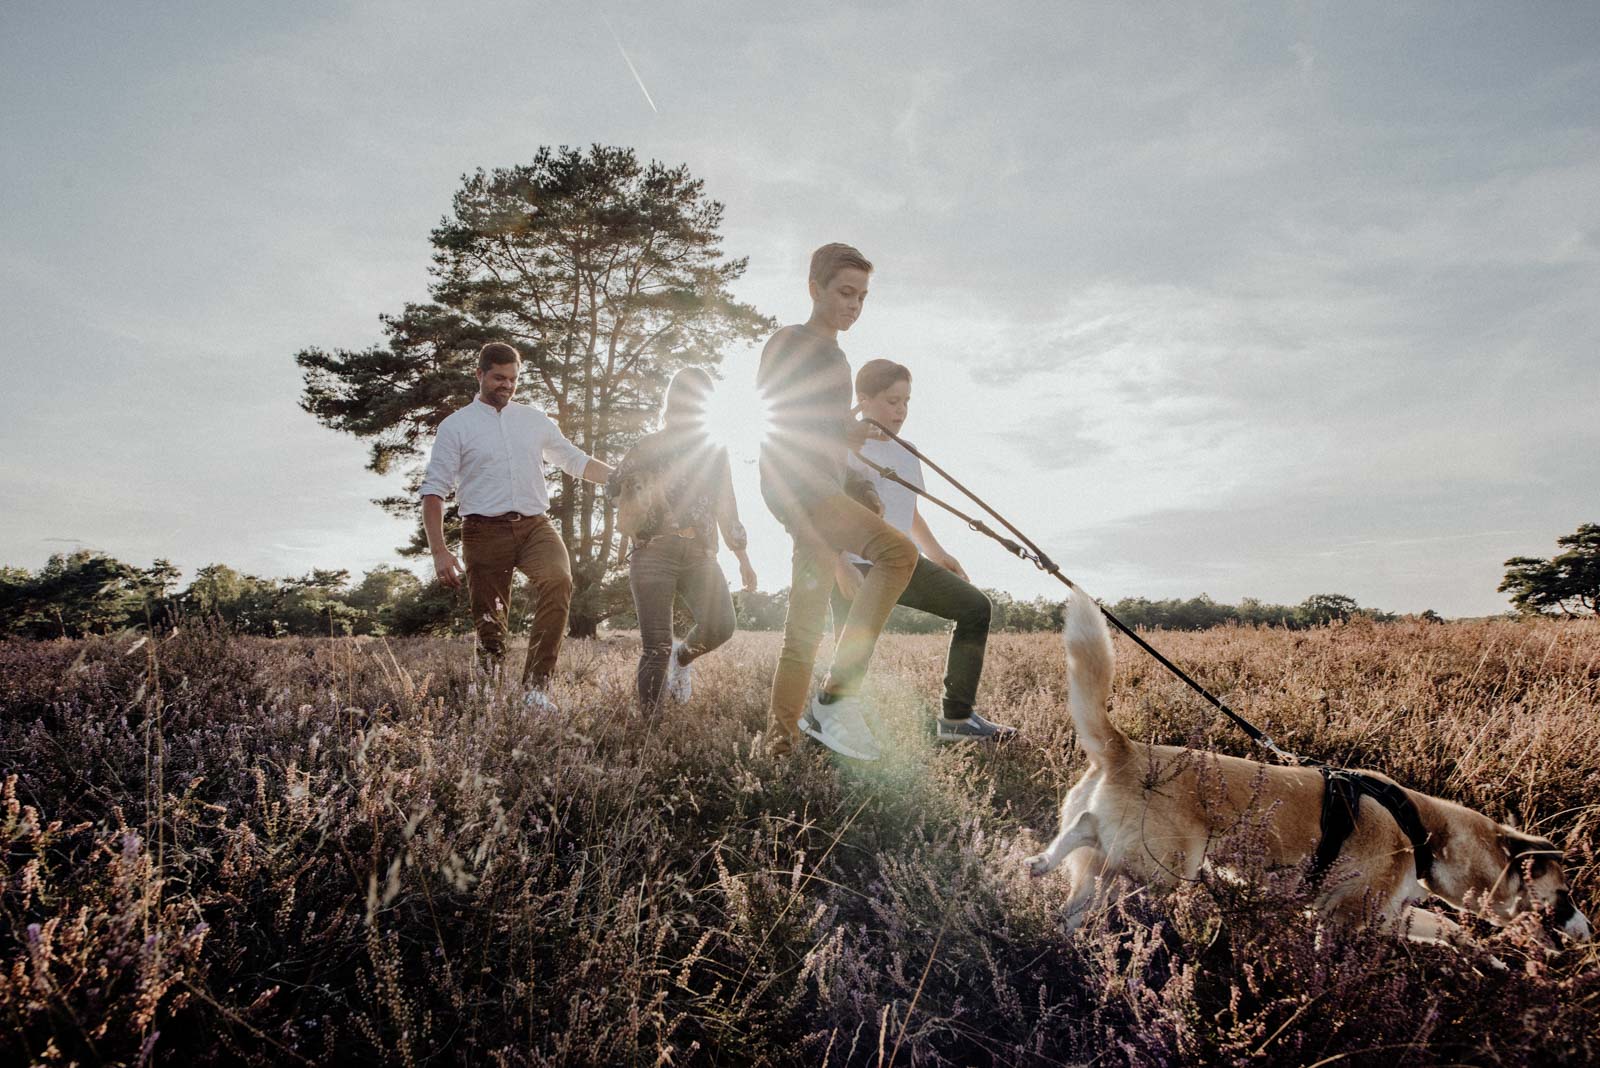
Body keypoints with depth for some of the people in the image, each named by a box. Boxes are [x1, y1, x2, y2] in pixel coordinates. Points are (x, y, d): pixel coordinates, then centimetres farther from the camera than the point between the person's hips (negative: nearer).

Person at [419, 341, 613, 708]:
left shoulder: (535, 420, 16)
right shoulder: (456, 425, 6)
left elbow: (575, 460, 24)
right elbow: (434, 490, 2)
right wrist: (439, 550, -8)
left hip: (534, 525, 2)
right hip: (485, 530, -2)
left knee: (558, 581, -27)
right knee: (490, 624, -3)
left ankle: (535, 685, -26)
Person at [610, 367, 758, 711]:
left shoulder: (716, 452, 18)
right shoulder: (649, 447, 9)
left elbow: (727, 509, 20)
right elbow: (626, 519, 11)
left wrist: (743, 559, 15)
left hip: (700, 556, 3)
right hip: (654, 552, -3)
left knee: (720, 626, -19)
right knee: (657, 646, -10)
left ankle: (682, 656, 14)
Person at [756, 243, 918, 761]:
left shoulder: (835, 358, 26)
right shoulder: (787, 344, 0)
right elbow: (768, 419, -8)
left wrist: (860, 492, 19)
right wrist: (843, 431, -16)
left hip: (821, 490, 9)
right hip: (793, 485, -9)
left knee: (804, 631, 5)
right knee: (898, 552, -26)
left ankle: (782, 744, 9)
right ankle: (838, 695, -25)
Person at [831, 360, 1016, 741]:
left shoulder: (906, 453, 16)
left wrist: (936, 553, 22)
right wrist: (842, 568, -27)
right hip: (856, 567, -7)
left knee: (975, 607, -1)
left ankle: (956, 718, 1)